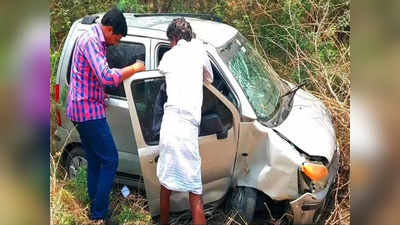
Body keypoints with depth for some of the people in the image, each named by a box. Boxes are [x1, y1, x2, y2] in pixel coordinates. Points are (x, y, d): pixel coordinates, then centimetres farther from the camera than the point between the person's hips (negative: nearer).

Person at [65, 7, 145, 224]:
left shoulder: (95, 40, 16)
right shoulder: (91, 40, -17)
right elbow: (106, 77, -29)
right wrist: (133, 69, -18)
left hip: (83, 108, 10)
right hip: (88, 110, -10)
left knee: (95, 161, 15)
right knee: (110, 160, -6)